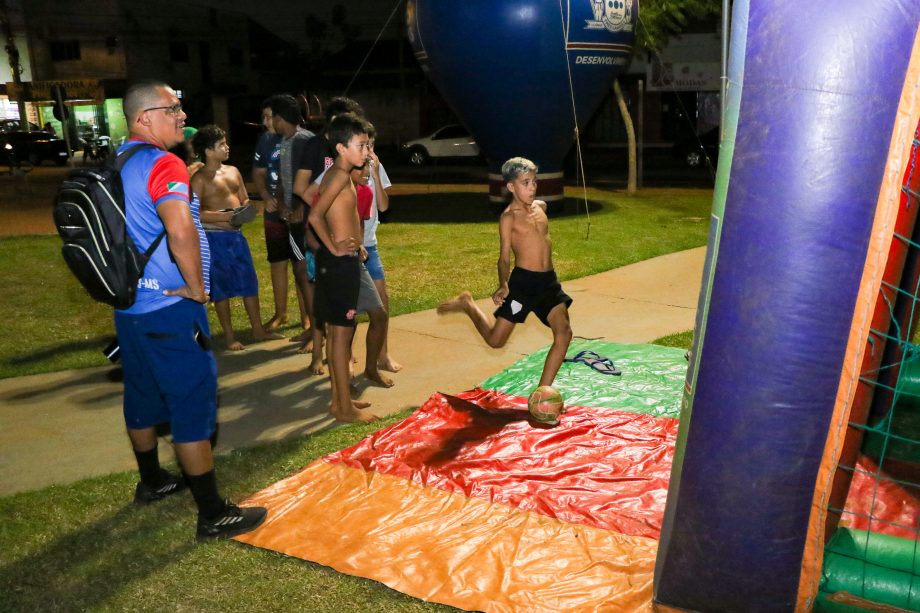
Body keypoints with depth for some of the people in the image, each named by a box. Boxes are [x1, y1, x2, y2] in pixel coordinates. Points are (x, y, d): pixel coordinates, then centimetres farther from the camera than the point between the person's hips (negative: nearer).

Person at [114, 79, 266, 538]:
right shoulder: (162, 164, -18)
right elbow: (181, 232, -35)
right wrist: (196, 287, -21)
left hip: (129, 305, 9)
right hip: (169, 308, -9)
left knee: (143, 397, 21)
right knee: (194, 405, -2)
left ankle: (151, 482, 40)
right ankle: (213, 514, 6)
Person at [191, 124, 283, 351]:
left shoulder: (233, 171, 11)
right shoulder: (199, 179, -9)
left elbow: (245, 199, 17)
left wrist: (244, 211, -5)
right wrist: (225, 216, -20)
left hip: (236, 234, 6)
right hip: (214, 237, -6)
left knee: (249, 281, 9)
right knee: (221, 286, 3)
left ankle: (258, 329, 20)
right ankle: (229, 335, 13)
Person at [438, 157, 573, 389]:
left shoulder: (541, 206, 9)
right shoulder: (509, 217, -9)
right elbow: (504, 257, -12)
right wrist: (503, 285, -24)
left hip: (549, 281, 6)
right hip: (522, 282, -6)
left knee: (564, 333, -9)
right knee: (495, 339, -1)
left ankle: (542, 391, 1)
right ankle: (467, 305, 26)